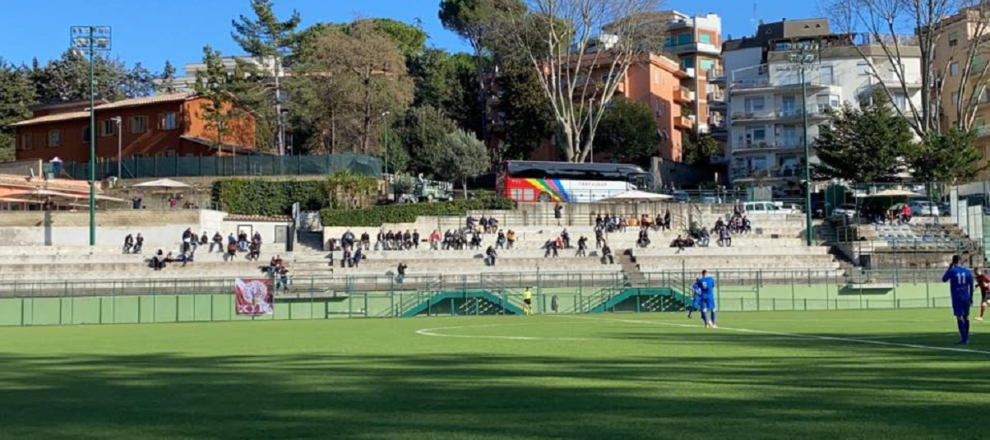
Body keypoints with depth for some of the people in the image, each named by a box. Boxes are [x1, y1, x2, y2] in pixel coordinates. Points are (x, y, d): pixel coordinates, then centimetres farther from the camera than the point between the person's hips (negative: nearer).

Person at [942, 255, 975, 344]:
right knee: (966, 317, 13)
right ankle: (967, 338, 16)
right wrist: (971, 298, 12)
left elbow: (944, 279, 9)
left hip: (957, 298, -4)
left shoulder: (951, 271, -7)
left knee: (960, 317, -6)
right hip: (966, 297, 4)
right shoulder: (967, 271, 4)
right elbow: (971, 286, 5)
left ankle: (964, 339, -13)